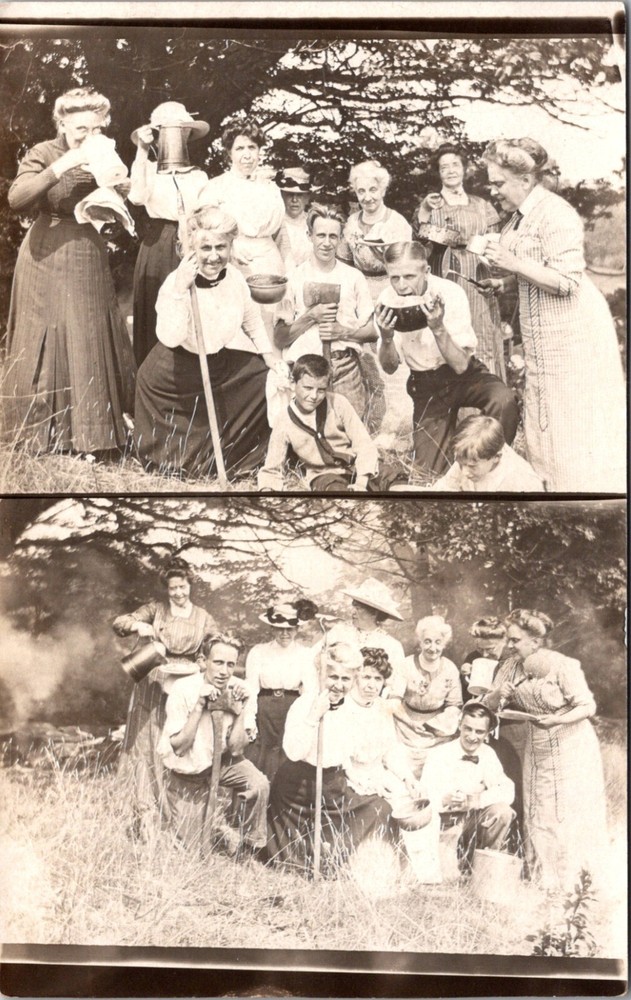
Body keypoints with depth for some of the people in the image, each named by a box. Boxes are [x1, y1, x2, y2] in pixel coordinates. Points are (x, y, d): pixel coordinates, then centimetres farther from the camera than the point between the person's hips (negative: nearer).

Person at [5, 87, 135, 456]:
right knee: (48, 344, 1)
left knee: (91, 344, 8)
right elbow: (17, 198, -24)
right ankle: (44, 433, 13)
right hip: (48, 260, -4)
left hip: (89, 262, 5)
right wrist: (61, 167, -28)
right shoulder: (44, 153, -8)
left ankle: (92, 432, 20)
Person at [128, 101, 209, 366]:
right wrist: (141, 151, -12)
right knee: (155, 315, -2)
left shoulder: (199, 176, 13)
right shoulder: (149, 169, 7)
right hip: (157, 248, -1)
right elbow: (137, 197, -15)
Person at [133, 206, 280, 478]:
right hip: (178, 371, -5)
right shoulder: (176, 282, -26)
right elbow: (170, 338, -40)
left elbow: (252, 320, 9)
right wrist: (180, 291, -46)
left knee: (267, 380, 3)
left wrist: (269, 356, 4)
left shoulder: (234, 276, -11)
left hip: (224, 361, 5)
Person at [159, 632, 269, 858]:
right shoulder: (183, 690, -23)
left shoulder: (238, 691, -15)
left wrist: (239, 711, -27)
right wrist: (199, 706, -32)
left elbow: (236, 749, -13)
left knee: (259, 784, -28)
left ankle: (250, 848, -3)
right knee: (197, 852, -1)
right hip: (188, 772, -2)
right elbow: (179, 747, -24)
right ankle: (215, 824, 33)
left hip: (222, 761, 2)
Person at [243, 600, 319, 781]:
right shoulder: (258, 651, 4)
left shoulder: (306, 654, 5)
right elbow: (251, 688, 0)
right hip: (264, 714, 0)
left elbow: (311, 690, -3)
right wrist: (249, 722, -10)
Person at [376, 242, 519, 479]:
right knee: (428, 469, -8)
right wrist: (386, 338, -26)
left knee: (503, 400, -35)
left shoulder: (450, 293, -21)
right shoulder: (387, 299, -12)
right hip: (425, 384, 2)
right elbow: (389, 368, -5)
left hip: (466, 374, -2)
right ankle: (449, 426, 24)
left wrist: (438, 328, -38)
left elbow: (460, 365, -22)